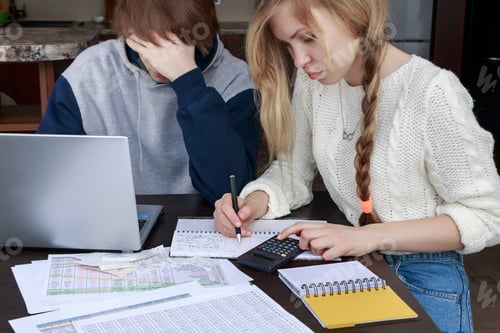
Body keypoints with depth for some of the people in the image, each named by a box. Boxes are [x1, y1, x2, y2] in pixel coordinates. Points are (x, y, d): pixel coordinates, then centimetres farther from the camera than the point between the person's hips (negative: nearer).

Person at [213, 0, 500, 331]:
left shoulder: (432, 92, -21)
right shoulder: (313, 80, -2)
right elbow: (292, 173, 6)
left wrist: (372, 236, -26)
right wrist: (252, 203, -16)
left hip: (422, 276, -5)